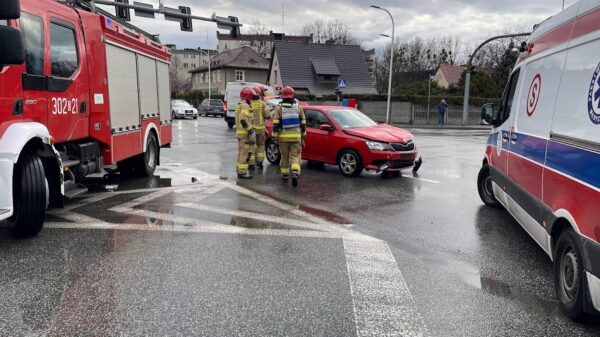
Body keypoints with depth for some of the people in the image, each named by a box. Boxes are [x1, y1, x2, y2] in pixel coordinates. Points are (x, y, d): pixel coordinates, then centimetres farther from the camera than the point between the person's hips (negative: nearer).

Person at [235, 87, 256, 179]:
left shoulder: (239, 105, 18)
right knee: (246, 153, -8)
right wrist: (251, 130, -22)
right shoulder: (245, 106, -15)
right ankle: (242, 172, -7)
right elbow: (243, 120, -25)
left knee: (241, 152, 16)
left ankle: (239, 171, 23)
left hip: (240, 132, 11)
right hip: (245, 133, -11)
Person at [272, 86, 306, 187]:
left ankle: (285, 174, 24)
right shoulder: (298, 107, 4)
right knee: (295, 156, 1)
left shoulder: (279, 107, -3)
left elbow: (275, 123, -7)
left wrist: (274, 136, -3)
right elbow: (303, 122, 8)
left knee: (284, 156, 14)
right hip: (296, 136, 1)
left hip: (283, 136, 0)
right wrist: (303, 136, 17)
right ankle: (295, 173, -20)